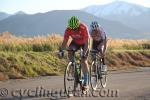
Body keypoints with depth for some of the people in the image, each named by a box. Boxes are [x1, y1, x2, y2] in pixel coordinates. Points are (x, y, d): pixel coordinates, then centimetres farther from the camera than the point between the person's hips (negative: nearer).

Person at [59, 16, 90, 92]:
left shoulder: (83, 28, -36)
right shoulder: (68, 30, -26)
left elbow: (86, 43, -36)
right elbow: (65, 41, -23)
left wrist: (84, 53, -47)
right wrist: (61, 50, -40)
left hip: (84, 43, -3)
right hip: (75, 42, 3)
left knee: (83, 60, -17)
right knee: (70, 53, -24)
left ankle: (86, 82, -8)